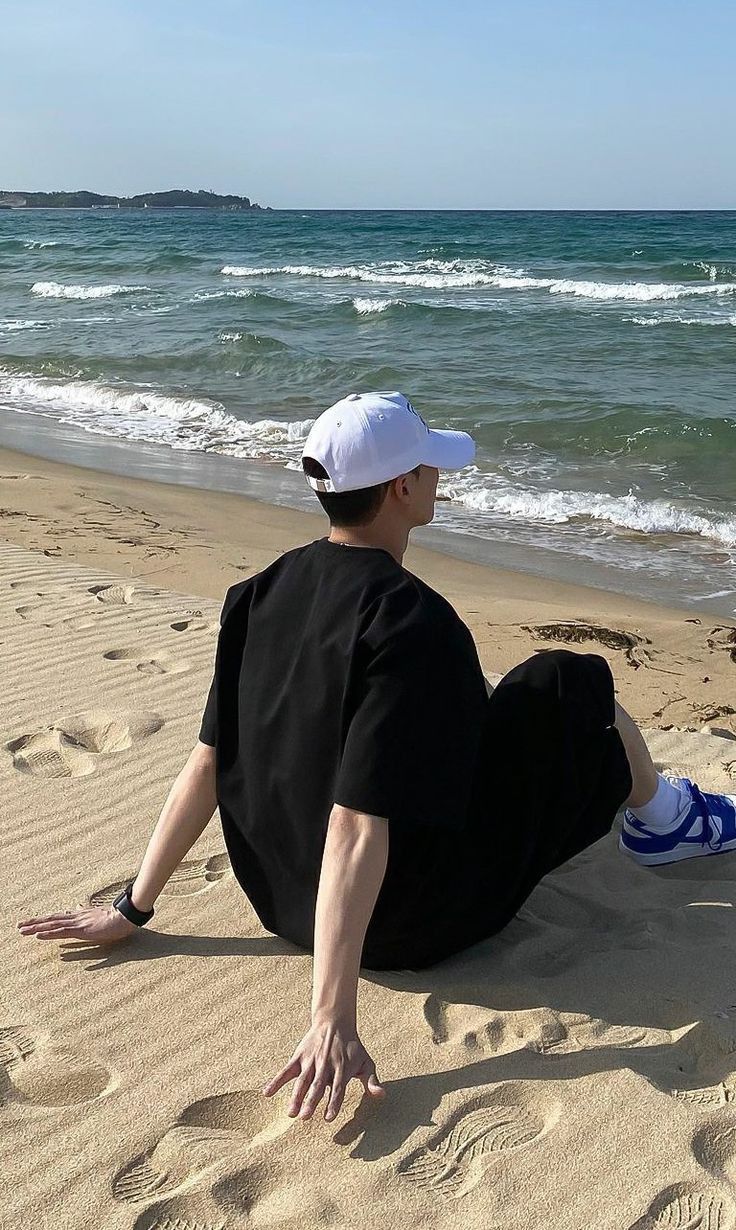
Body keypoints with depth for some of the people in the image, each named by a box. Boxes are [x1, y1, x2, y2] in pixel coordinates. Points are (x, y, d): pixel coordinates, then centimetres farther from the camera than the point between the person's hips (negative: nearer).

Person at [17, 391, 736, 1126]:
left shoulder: (262, 593, -6)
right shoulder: (412, 624, -28)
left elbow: (208, 762, -4)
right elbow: (356, 830, -32)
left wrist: (133, 909, 3)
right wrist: (332, 1024, -31)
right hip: (412, 925, -7)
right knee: (573, 684, 6)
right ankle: (662, 820, 38)